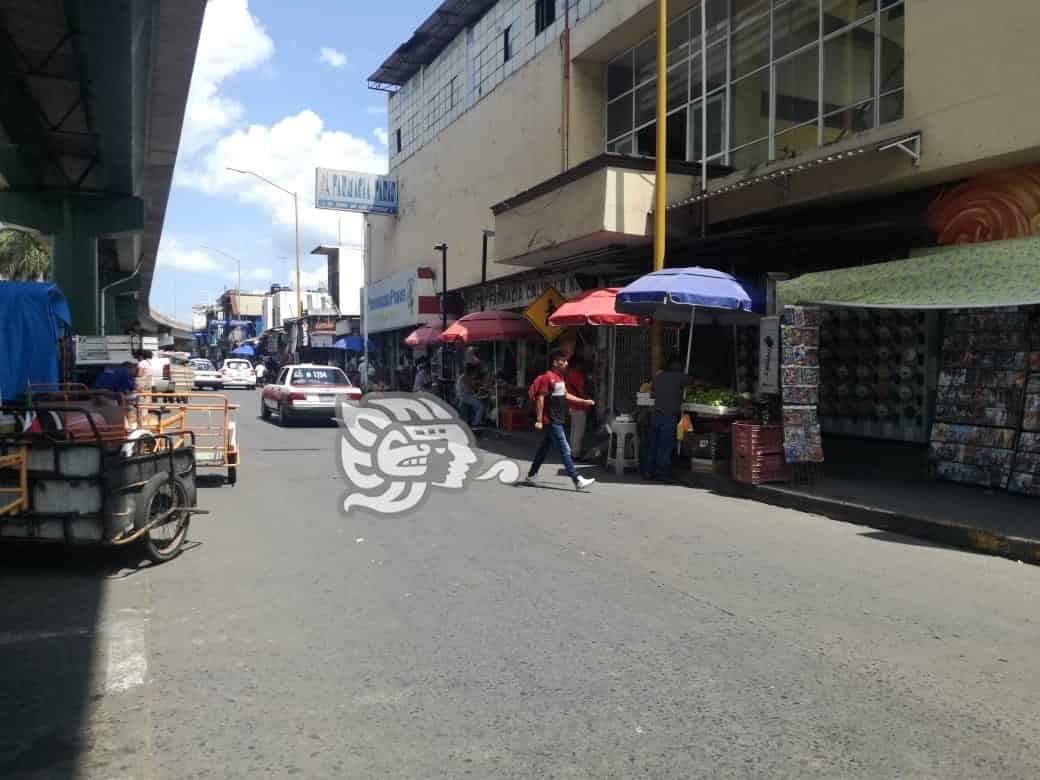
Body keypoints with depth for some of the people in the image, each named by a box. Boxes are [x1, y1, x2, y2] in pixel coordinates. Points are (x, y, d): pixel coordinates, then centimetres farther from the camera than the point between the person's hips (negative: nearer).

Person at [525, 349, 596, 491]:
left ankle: (531, 476, 26)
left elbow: (565, 395, 25)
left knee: (544, 448, 16)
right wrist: (539, 420, -21)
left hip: (557, 420, 10)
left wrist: (584, 401, 23)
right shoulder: (548, 377, -15)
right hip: (551, 421, -10)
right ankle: (577, 481, -7)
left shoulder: (560, 377, 14)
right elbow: (540, 398, -18)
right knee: (565, 450, -8)